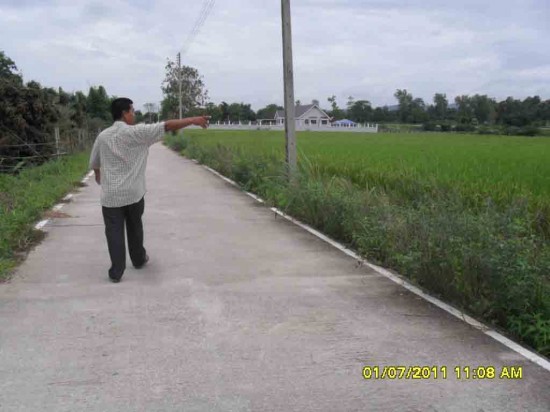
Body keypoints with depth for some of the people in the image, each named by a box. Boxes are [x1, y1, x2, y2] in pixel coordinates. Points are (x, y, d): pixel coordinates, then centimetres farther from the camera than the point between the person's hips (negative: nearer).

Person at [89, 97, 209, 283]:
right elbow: (167, 126, -13)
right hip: (133, 192, -1)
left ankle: (116, 271, 2)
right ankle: (139, 259, 36)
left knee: (114, 231, 4)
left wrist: (99, 176, 40)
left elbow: (94, 163, 18)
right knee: (135, 227, 19)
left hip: (110, 194, 2)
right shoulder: (137, 132, -9)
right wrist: (193, 120, -10)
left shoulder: (102, 136, 5)